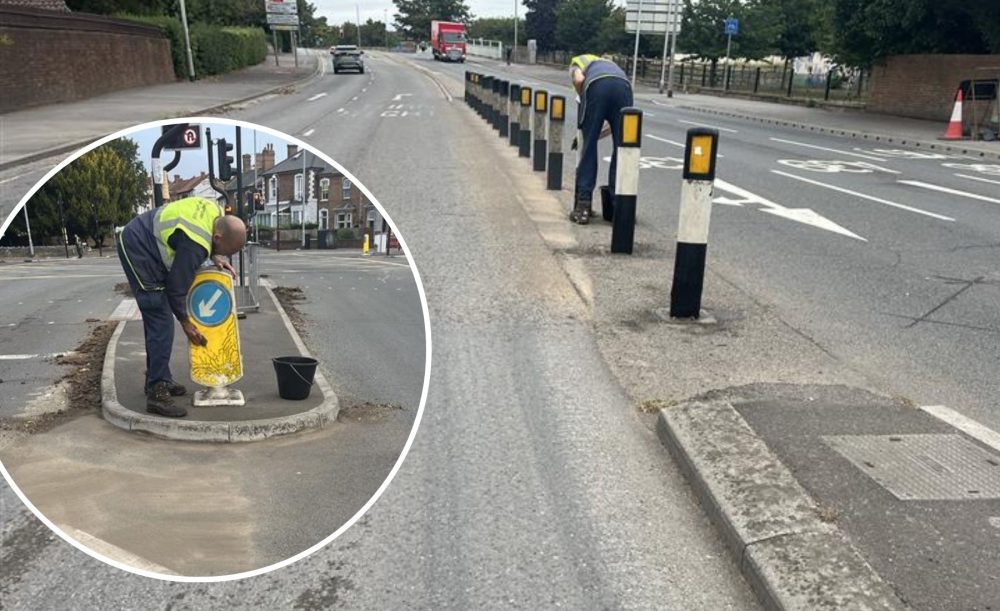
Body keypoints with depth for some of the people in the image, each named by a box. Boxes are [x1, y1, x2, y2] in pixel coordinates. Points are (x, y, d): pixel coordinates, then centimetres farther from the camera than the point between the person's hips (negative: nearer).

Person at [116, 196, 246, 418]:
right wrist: (185, 323, -8)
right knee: (161, 322, -14)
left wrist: (215, 256, -3)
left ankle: (158, 380, 25)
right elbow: (176, 287, -21)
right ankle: (157, 393, -13)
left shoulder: (216, 213, -7)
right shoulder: (195, 245, -31)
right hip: (138, 250, -10)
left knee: (156, 320, 15)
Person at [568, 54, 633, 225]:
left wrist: (583, 104, 19)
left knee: (589, 148, 6)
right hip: (623, 84, 3)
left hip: (597, 85, -3)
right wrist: (599, 134, 41)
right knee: (621, 149, 11)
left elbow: (579, 79, 4)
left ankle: (583, 206, 4)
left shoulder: (577, 61, 33)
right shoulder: (608, 63, 43)